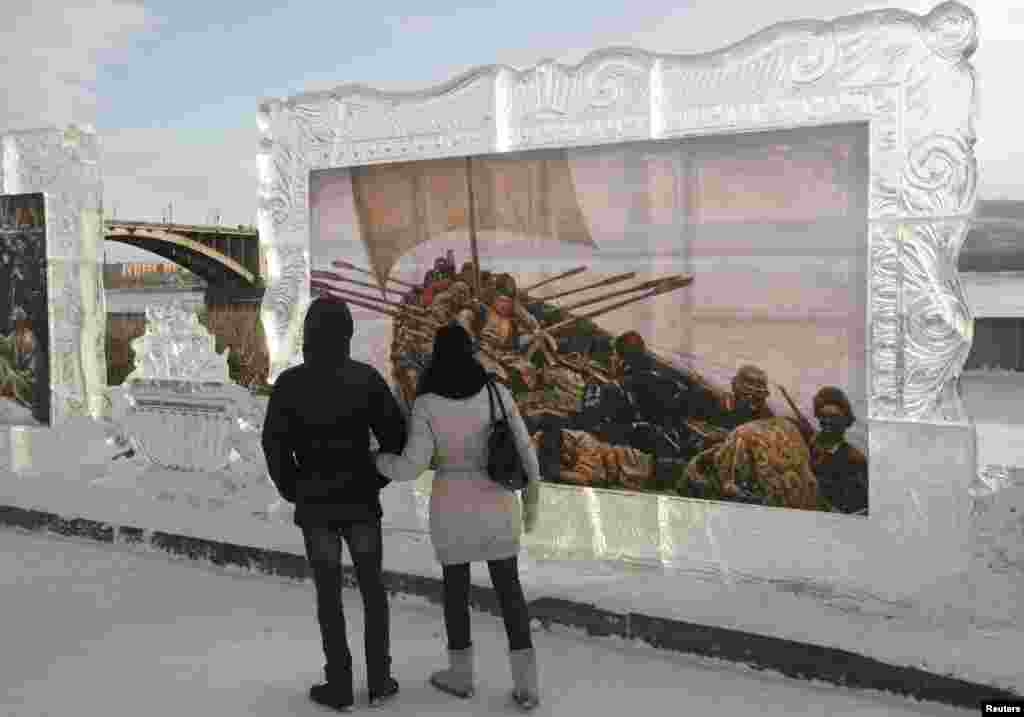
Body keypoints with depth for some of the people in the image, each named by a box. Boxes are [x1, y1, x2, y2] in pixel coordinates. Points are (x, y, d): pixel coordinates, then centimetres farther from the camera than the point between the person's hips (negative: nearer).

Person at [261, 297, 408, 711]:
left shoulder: (290, 383, -8)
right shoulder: (366, 377, -6)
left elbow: (274, 443, -9)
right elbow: (395, 434, -6)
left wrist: (292, 489, 6)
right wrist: (376, 480, 7)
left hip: (314, 503, -1)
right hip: (360, 499, 1)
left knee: (329, 593, 9)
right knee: (372, 588, 14)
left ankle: (340, 685, 14)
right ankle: (379, 681, 18)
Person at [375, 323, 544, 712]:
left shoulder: (426, 405, -14)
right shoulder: (497, 392, -7)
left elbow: (411, 467, -16)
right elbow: (523, 450, -3)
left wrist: (376, 459, 5)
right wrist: (531, 499, 10)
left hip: (452, 505, -2)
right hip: (496, 502, 2)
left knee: (455, 584, 19)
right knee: (508, 586, 13)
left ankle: (461, 674, 32)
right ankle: (526, 685, 11)